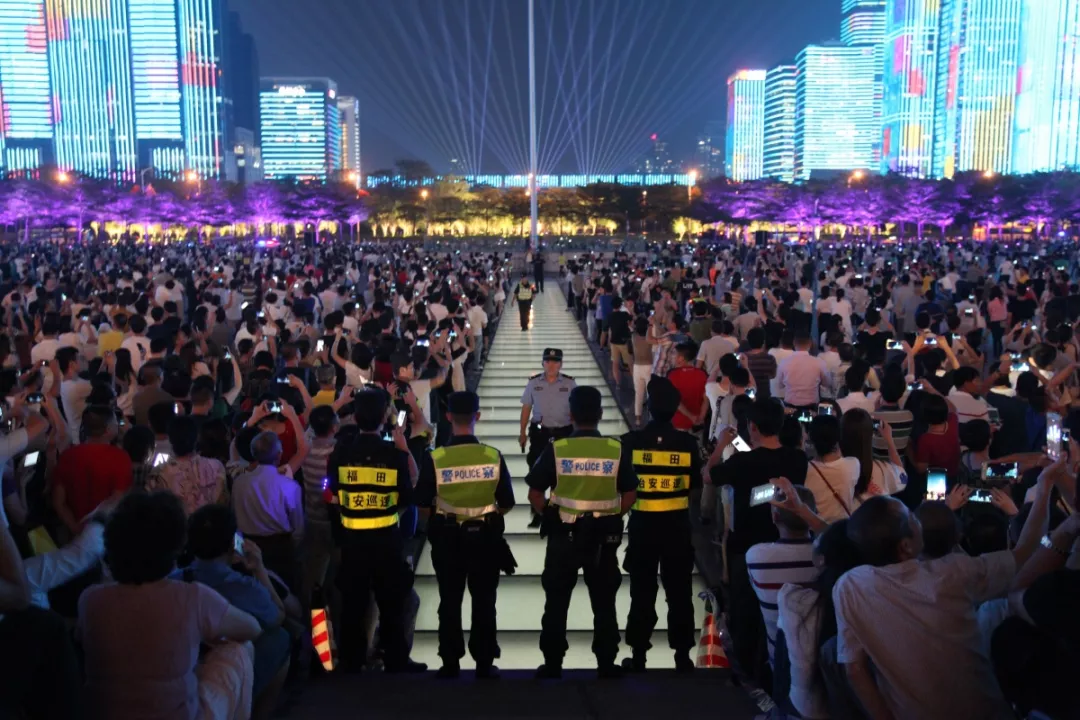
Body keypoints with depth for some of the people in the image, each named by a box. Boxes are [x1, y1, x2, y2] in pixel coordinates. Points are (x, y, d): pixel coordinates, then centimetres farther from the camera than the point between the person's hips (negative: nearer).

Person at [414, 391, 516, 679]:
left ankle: (450, 663, 18)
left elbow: (423, 504, -7)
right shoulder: (494, 456, -11)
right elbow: (507, 504, -3)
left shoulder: (435, 458, -14)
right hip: (485, 536, 0)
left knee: (450, 601, 13)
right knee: (484, 601, 12)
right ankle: (484, 663, 17)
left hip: (447, 537, 0)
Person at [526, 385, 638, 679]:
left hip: (563, 535, -1)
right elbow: (630, 495, -1)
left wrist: (550, 516, 8)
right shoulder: (616, 449, -6)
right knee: (604, 603, 12)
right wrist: (611, 516, 11)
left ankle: (552, 665, 15)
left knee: (556, 603, 10)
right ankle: (606, 665, 17)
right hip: (604, 536, 1)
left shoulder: (556, 449, -9)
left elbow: (535, 494, -7)